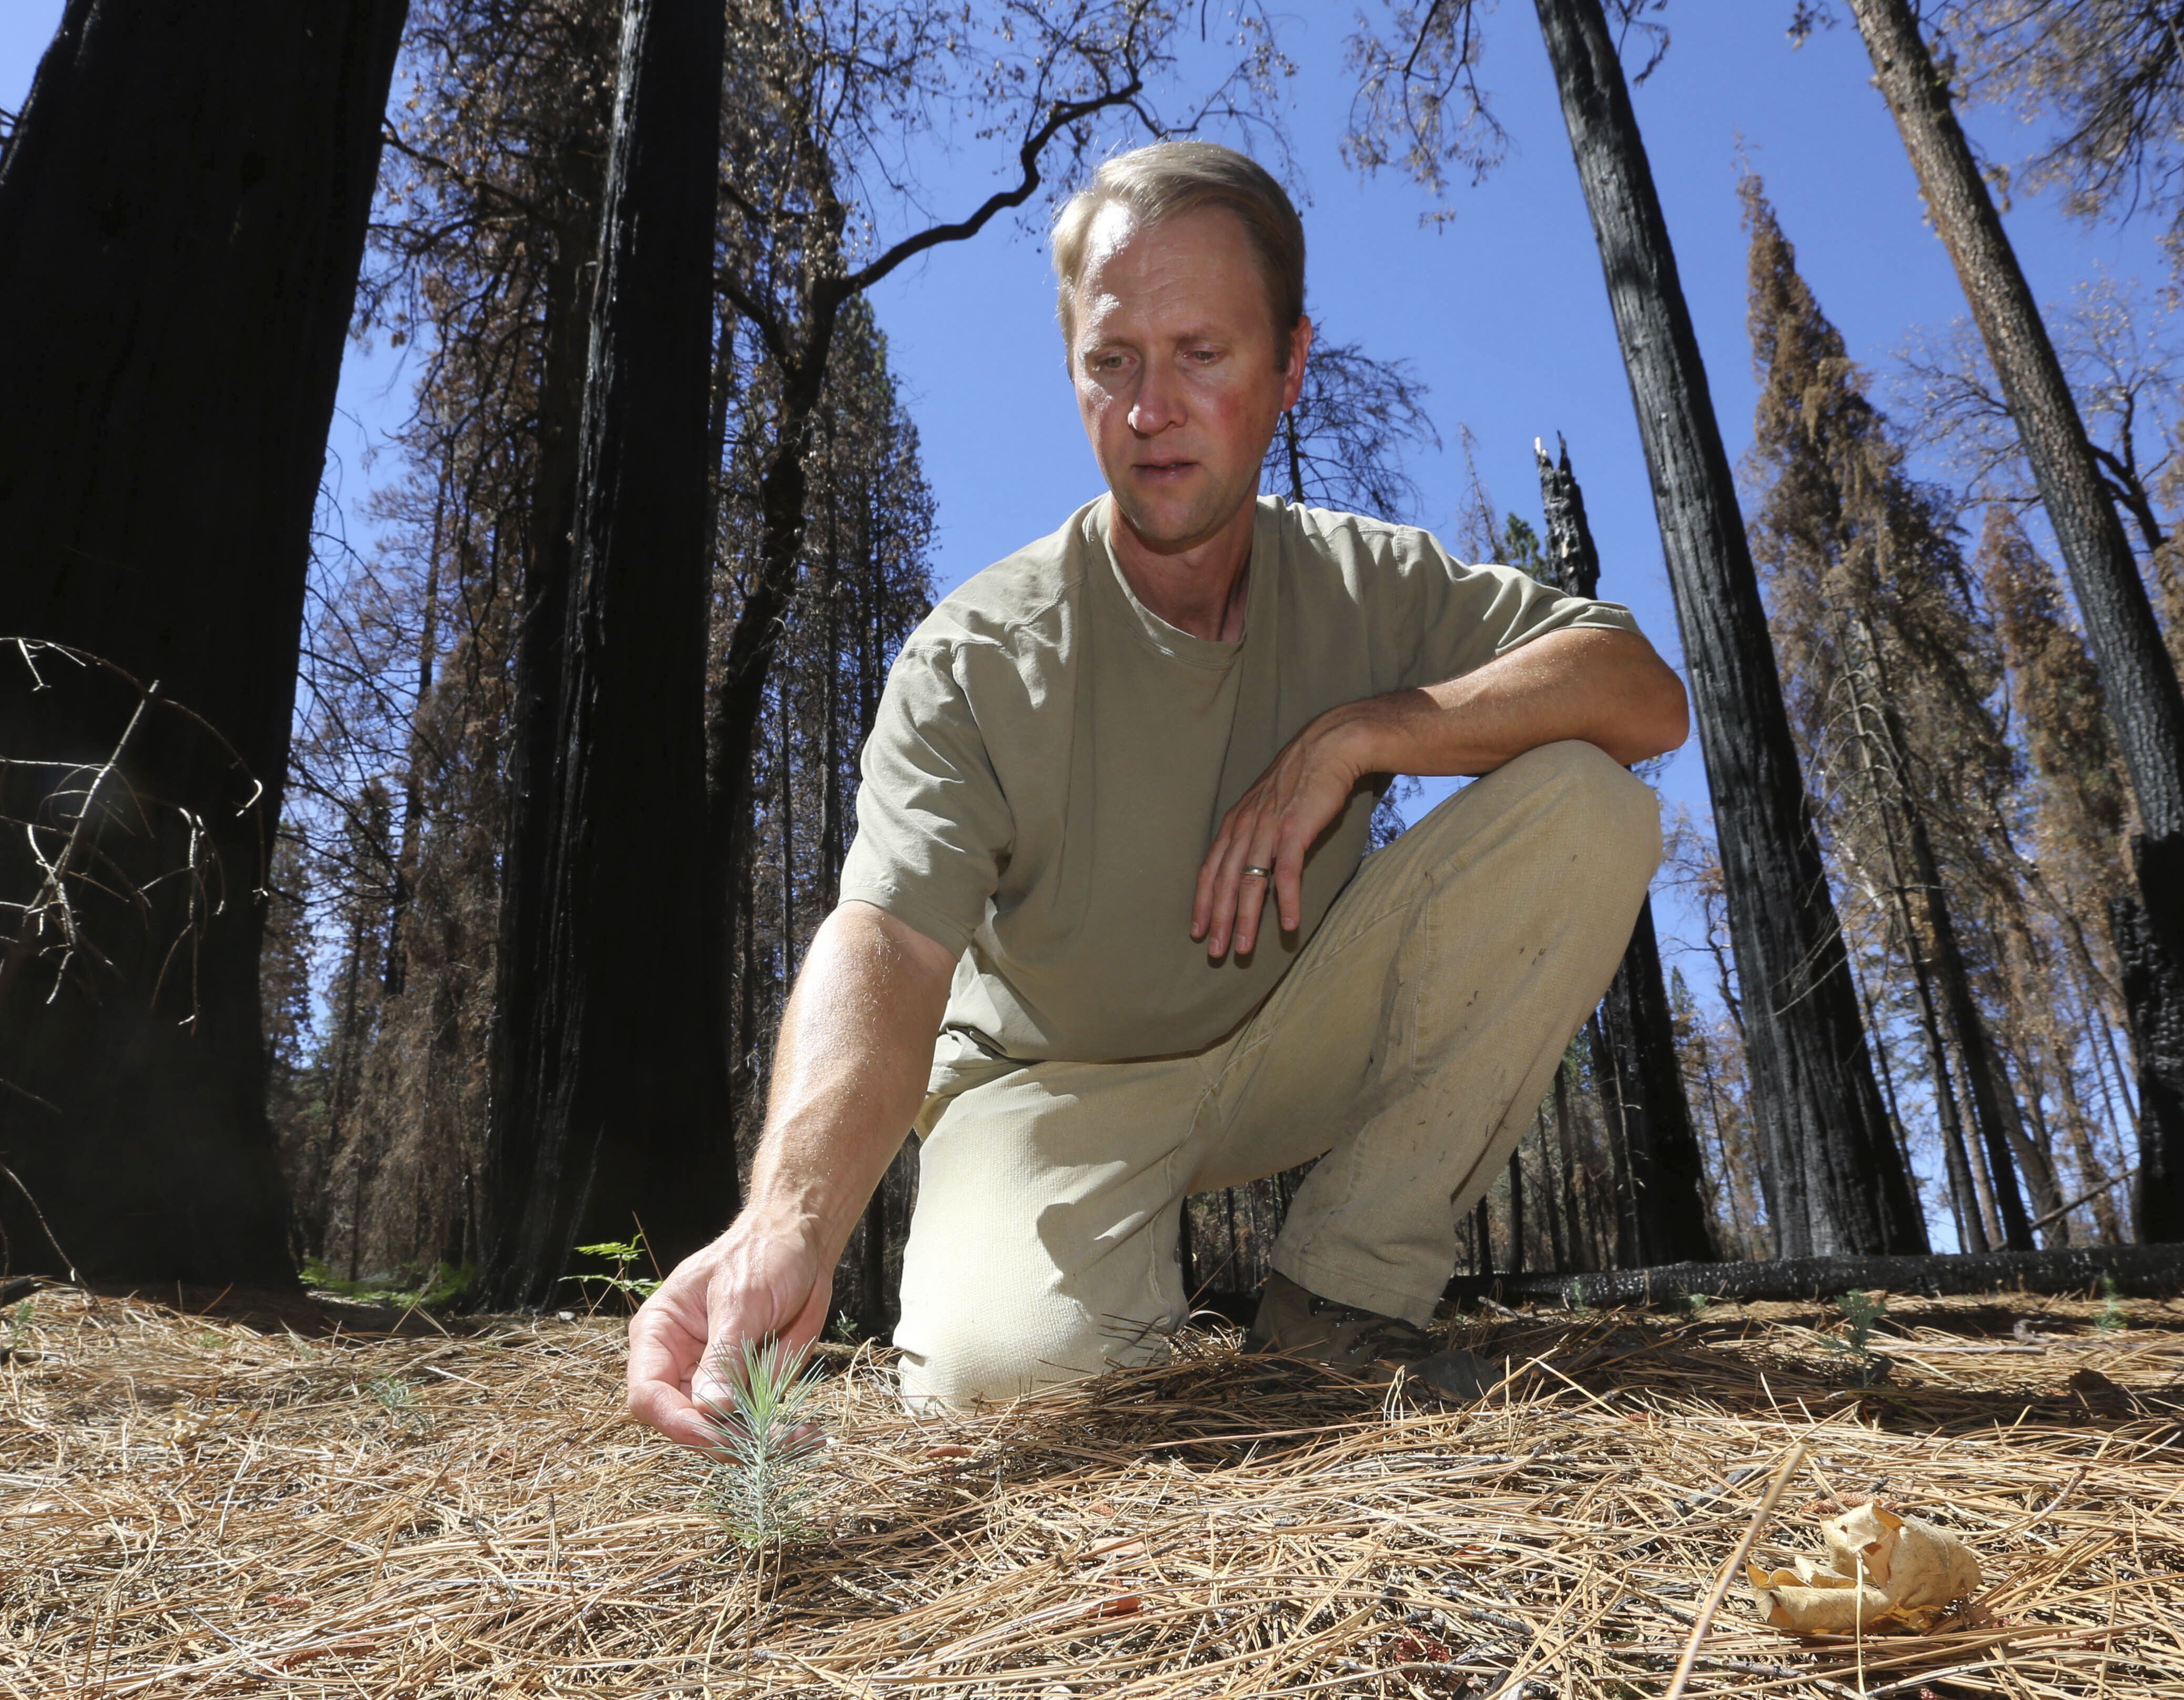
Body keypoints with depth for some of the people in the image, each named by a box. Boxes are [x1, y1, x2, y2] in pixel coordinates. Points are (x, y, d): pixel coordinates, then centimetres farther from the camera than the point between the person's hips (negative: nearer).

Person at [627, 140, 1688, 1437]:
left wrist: (1353, 735, -27)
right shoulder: (978, 662, -19)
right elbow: (884, 942, -33)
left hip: (1293, 1045, 4)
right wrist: (788, 1223, -52)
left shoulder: (1368, 585, -6)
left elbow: (1645, 694, -14)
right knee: (1001, 1359, -35)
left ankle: (1348, 1282, -9)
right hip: (1062, 1081, -3)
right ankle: (1152, 1256, 5)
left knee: (1585, 804, -18)